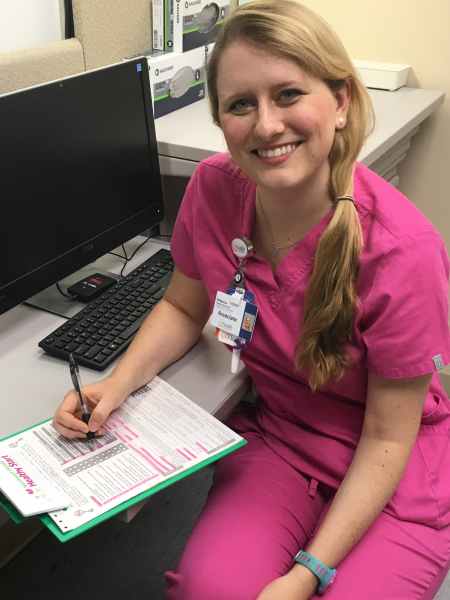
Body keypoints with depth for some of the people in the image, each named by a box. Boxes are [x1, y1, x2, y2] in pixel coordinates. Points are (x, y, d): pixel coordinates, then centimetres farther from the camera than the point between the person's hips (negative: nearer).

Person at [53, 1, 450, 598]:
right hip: (277, 433, 2)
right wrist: (117, 384, -13)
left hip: (396, 469, -1)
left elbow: (387, 439, -17)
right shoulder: (213, 189, -14)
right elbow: (184, 308, 4)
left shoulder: (401, 250, -27)